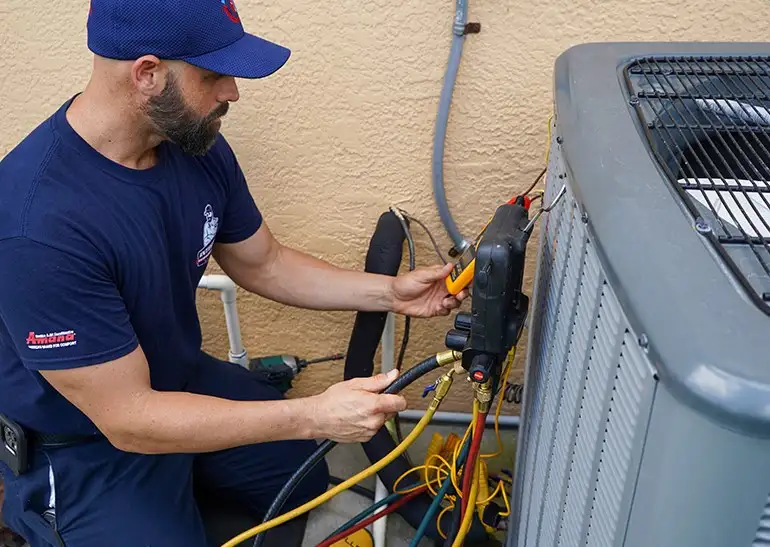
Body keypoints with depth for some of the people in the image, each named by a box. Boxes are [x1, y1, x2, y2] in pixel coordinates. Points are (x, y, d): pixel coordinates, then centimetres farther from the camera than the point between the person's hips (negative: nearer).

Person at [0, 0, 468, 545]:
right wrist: (313, 415, -32)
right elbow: (128, 418, -31)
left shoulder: (195, 144, -14)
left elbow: (263, 264, 2)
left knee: (313, 477, 17)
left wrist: (389, 292, -7)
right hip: (81, 449, -6)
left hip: (180, 379, 7)